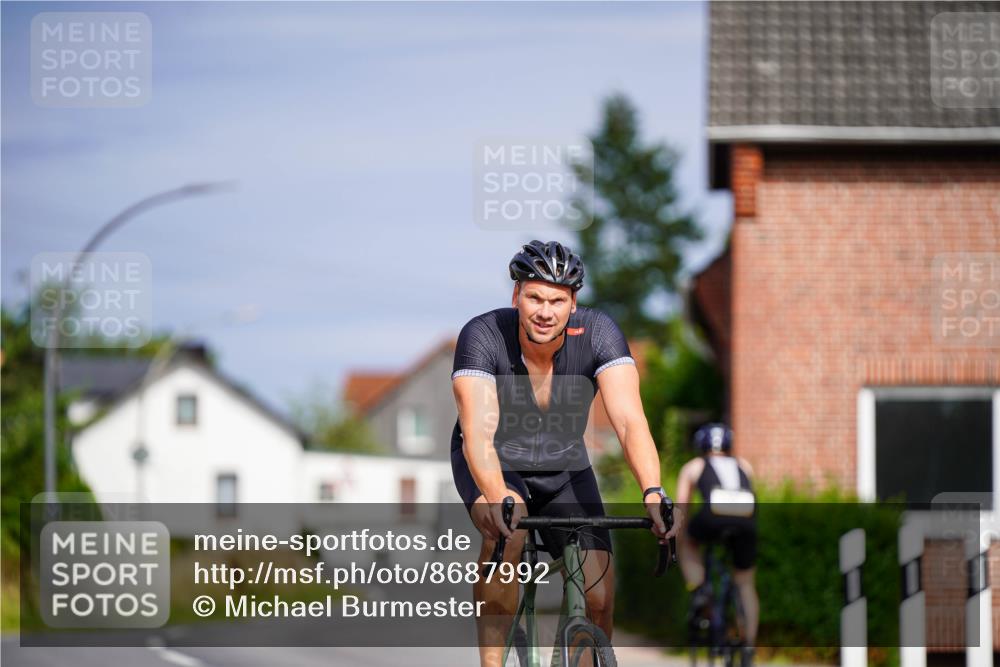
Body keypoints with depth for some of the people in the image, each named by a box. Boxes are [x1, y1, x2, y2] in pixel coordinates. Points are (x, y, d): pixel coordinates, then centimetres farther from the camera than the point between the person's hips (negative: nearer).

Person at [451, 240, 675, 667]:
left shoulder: (597, 334, -24)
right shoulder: (483, 336, -29)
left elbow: (629, 421, -34)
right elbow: (478, 433, -39)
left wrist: (652, 494, -50)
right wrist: (497, 499, -58)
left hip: (564, 467, 2)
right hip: (495, 464, -2)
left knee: (600, 599, -12)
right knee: (506, 532, -35)